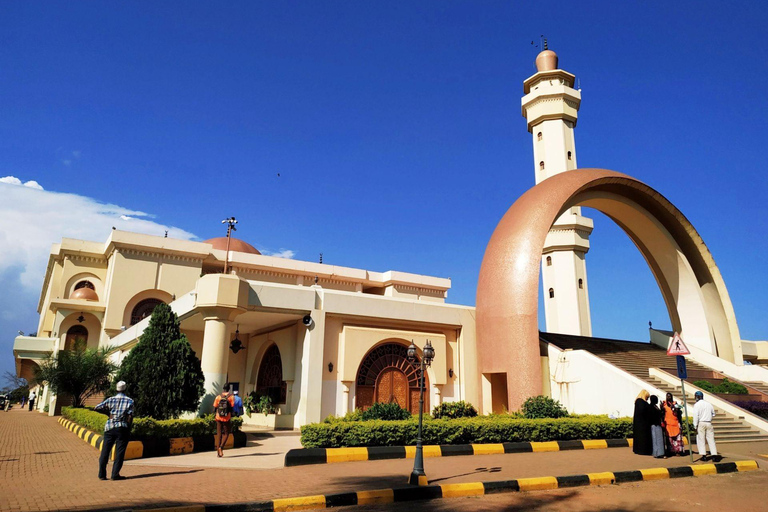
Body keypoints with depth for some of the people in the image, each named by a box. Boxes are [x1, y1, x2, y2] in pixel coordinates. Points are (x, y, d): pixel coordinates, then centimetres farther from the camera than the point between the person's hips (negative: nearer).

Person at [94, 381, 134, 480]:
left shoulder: (110, 400, 4)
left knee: (105, 452, 11)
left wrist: (107, 412, 12)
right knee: (119, 452, 3)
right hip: (122, 429, -2)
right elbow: (130, 417, -7)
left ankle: (102, 474, 14)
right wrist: (128, 430, 3)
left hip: (109, 428, 2)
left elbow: (96, 408, -2)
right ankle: (115, 474, 0)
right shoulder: (129, 401, -2)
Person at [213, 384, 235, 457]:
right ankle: (221, 447, -12)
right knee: (226, 434, 10)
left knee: (219, 434, 12)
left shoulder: (218, 397, 0)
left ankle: (218, 451, 12)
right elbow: (232, 408, -7)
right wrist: (231, 418, 4)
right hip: (227, 418, -2)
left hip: (219, 418, 2)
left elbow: (214, 408, 1)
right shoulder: (231, 397, -6)